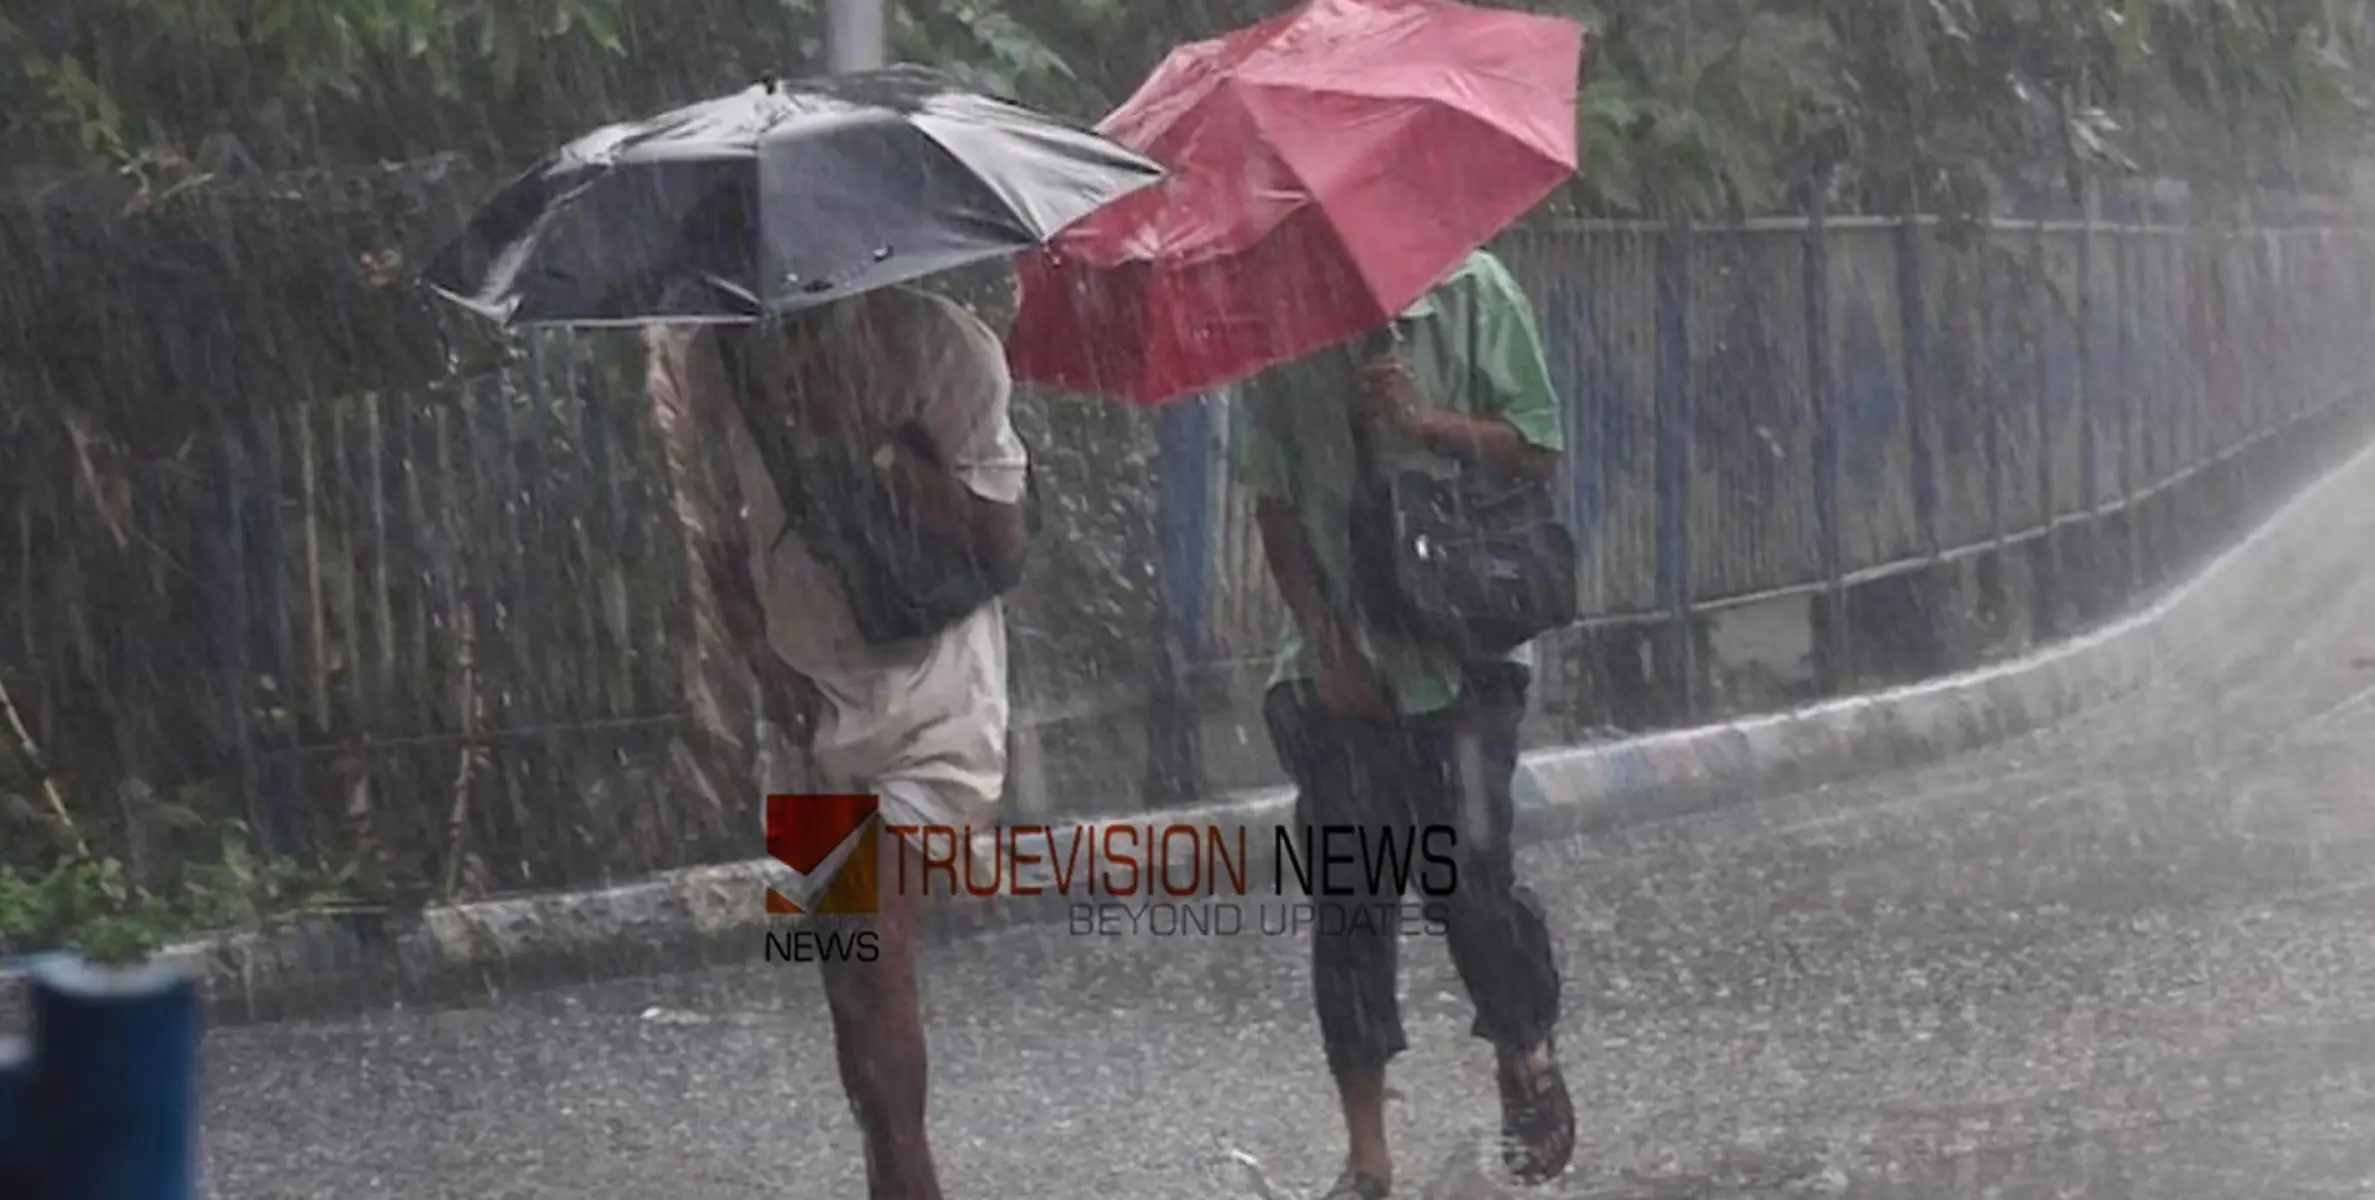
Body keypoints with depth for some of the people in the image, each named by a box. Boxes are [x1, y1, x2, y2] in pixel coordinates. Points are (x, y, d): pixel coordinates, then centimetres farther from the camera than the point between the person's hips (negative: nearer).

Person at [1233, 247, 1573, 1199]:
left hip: (1463, 647, -2)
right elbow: (1273, 501, 4)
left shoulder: (1470, 292, -2)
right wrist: (1325, 641, -5)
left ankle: (1528, 1057, 16)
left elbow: (1538, 450, -2)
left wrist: (1426, 421, -18)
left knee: (1471, 870, -13)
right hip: (1340, 665, 2)